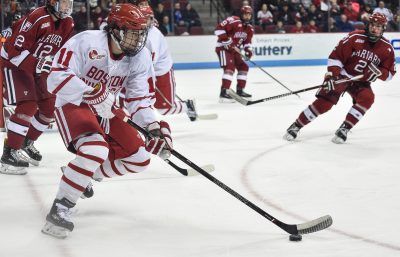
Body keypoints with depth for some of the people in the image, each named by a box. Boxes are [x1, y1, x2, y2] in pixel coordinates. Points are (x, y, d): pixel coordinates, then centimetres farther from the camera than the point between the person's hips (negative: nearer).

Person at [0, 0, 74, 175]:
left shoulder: (67, 24, -3)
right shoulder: (37, 18, -28)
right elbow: (15, 50, -30)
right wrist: (36, 65, -39)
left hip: (38, 67, 8)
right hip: (15, 64, -8)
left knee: (49, 108, 9)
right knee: (28, 106, -20)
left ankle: (26, 144, 28)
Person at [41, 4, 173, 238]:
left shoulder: (141, 57, -8)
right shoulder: (86, 42, -26)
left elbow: (140, 98, -6)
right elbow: (56, 78, -31)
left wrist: (154, 127, -22)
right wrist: (91, 93, -44)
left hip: (106, 109, 7)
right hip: (73, 105, -7)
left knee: (139, 159, 1)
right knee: (96, 149, -33)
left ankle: (88, 174, 24)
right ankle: (60, 209, -23)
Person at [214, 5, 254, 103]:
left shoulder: (249, 29, 7)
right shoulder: (233, 21, -21)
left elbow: (247, 41, 15)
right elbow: (218, 29, -26)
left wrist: (248, 50, -5)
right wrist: (227, 40, -28)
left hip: (234, 49, 9)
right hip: (223, 47, -9)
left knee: (243, 67, 11)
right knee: (229, 67, -24)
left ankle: (240, 90, 23)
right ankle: (223, 93, -31)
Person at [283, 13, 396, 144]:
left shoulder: (387, 48, -6)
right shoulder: (355, 38, -16)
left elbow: (390, 73, -1)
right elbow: (336, 56, -14)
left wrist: (378, 72, -22)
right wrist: (331, 76, -21)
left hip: (361, 81, 3)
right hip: (342, 75, -3)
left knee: (367, 98, -27)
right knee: (325, 101, -17)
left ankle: (344, 128, -18)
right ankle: (296, 126, -6)